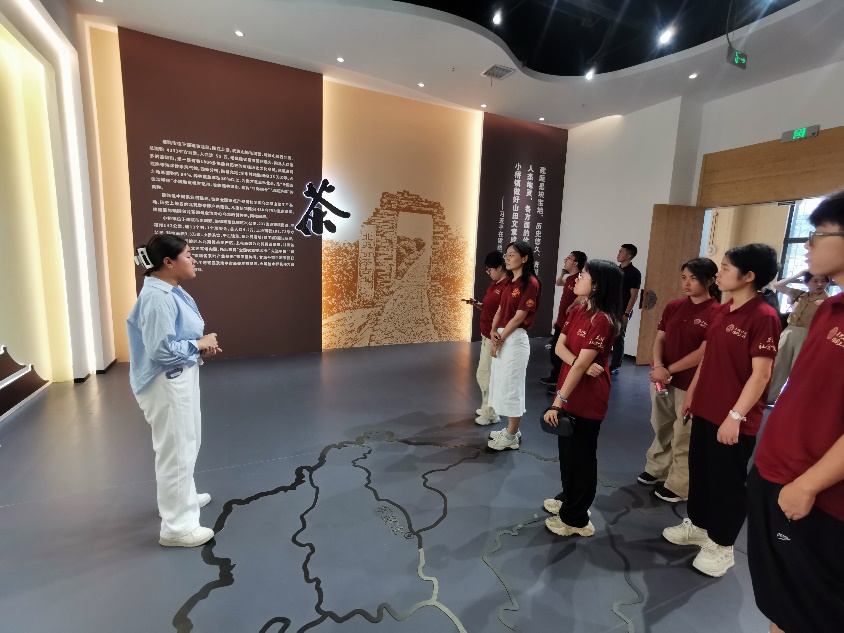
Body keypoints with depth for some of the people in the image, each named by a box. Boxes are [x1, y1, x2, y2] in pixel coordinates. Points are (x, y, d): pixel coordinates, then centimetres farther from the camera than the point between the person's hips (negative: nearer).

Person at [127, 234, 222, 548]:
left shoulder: (171, 292, 8)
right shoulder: (157, 297, -24)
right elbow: (162, 349, -27)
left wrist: (201, 345, 1)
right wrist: (199, 344, -15)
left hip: (181, 378, 11)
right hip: (166, 384, -11)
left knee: (186, 444, 25)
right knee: (176, 450, 2)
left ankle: (181, 496, 46)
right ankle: (176, 527, 18)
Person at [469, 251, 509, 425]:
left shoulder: (507, 286, -19)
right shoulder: (494, 284, 11)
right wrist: (476, 304, 2)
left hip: (494, 338, -10)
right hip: (487, 335, 10)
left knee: (485, 375, 0)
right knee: (487, 374, 18)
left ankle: (491, 413, 15)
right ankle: (487, 408, 32)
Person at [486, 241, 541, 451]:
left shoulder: (530, 283, -14)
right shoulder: (509, 282, 13)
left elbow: (519, 317, -16)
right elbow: (500, 310, 10)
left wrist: (500, 338, -12)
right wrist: (493, 332, -5)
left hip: (515, 339, -9)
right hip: (501, 338, 9)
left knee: (511, 385, 0)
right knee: (502, 384, 16)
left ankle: (511, 437, 15)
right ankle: (511, 429, 31)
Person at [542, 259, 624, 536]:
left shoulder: (602, 320, -22)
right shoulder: (578, 311, 4)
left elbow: (581, 365, -25)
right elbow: (560, 346, 0)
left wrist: (557, 403, -23)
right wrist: (580, 363, -20)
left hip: (587, 399, -8)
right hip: (570, 392, 8)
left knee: (580, 456, 8)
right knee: (567, 449, 22)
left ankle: (576, 519, 27)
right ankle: (568, 499, 43)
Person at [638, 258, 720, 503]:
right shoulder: (673, 307, 5)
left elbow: (704, 353, -16)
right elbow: (659, 339, 5)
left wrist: (669, 370, -14)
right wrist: (658, 367, -11)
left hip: (691, 384, -5)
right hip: (663, 379, 6)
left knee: (683, 437, 8)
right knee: (661, 428, 19)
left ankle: (678, 486, 24)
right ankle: (656, 470, 37)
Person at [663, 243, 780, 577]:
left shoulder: (763, 316, -18)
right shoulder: (722, 311, 6)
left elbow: (761, 373, -19)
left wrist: (736, 415, -20)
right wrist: (692, 393, 16)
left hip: (735, 418, -8)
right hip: (706, 410, 8)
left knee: (727, 482, 10)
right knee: (699, 471, 20)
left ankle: (721, 545, 29)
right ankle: (697, 525, 40)